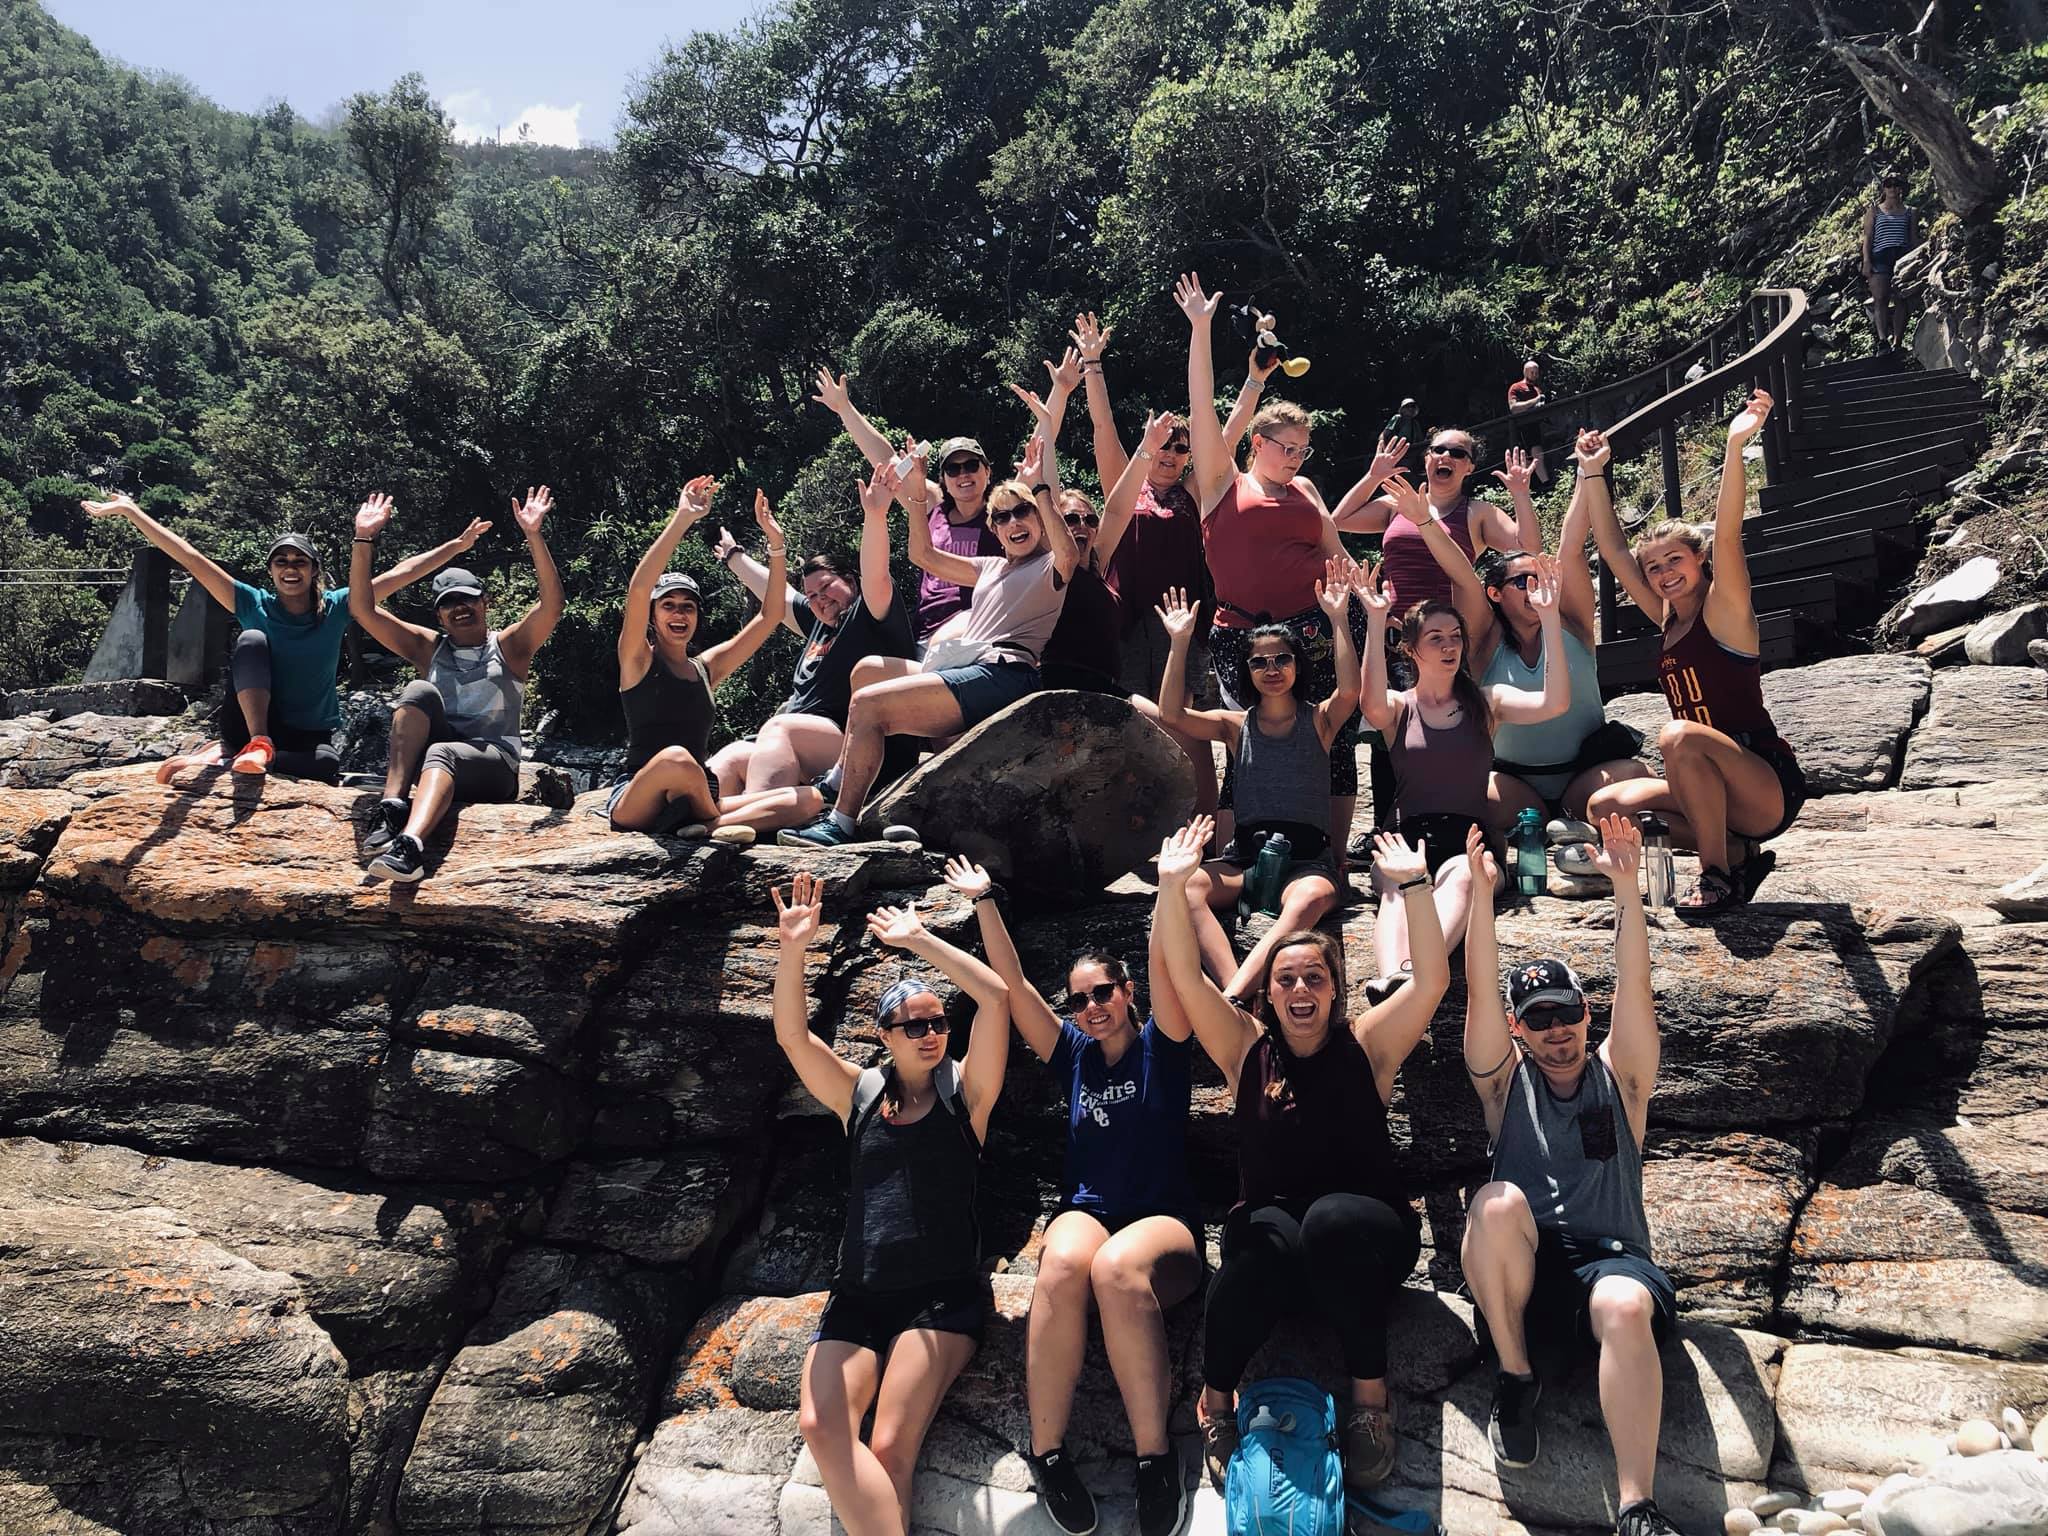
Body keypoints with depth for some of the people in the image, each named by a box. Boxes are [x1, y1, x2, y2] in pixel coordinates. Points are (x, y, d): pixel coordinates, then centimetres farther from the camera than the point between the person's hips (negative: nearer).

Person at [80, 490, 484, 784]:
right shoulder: (254, 606, -2)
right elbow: (190, 558, -6)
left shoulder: (336, 608, -1)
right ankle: (257, 745, -32)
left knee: (327, 765, -37)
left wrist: (458, 545, -8)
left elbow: (403, 572, -4)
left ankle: (223, 759, -26)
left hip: (312, 737, 1)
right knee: (252, 639, -23)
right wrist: (130, 511, -10)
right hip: (252, 727, 0)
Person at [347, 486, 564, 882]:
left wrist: (533, 536, -15)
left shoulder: (508, 646, 12)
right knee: (420, 692, -22)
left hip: (494, 765, -3)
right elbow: (363, 608, 10)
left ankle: (410, 844, -64)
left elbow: (551, 605, -6)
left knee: (441, 753, -35)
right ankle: (394, 806, -36)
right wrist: (364, 540, 2)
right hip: (429, 751, 3)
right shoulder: (428, 648, 18)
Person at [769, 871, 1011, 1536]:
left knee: (889, 1447, -20)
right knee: (820, 1425, -22)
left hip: (943, 1293, -3)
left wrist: (917, 941, -10)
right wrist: (794, 949, -16)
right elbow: (792, 1034, -3)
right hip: (858, 1293, 3)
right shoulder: (860, 1093, 10)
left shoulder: (964, 1090, 3)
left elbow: (997, 996, -11)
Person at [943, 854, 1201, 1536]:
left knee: (1117, 1266, -40)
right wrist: (985, 902, 4)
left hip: (1165, 1222, -2)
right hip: (1085, 1212, 3)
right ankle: (1047, 1452, -30)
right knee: (1064, 1263, -36)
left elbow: (1164, 968, -8)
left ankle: (1156, 1455, -33)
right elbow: (1011, 984, 9)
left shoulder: (1159, 1045, 6)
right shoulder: (1074, 1054, 14)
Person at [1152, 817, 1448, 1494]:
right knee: (1264, 1235, -36)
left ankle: (1370, 1394, -22)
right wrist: (1172, 885, -16)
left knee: (1333, 1218, -36)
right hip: (1274, 1236, 1)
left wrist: (1413, 884, -16)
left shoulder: (1366, 1045, 6)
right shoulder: (1247, 1048, 7)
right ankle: (1215, 1399, -16)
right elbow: (1185, 975, -4)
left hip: (1365, 1238, 0)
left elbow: (1433, 981, -8)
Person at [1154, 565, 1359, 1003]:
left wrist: (1338, 618, -15)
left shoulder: (1317, 719, 12)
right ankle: (1237, 994, -49)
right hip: (1244, 856, 2)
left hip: (1307, 857, -2)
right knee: (1182, 885, -31)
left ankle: (1231, 998, -54)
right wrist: (1180, 642, -4)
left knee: (1309, 900, -39)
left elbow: (1349, 690, -11)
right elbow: (1171, 713, 0)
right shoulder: (1236, 725, 16)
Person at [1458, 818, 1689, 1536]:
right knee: (1498, 1202, -33)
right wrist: (1481, 890, -17)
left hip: (1611, 1260, 0)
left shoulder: (1617, 1077, 14)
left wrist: (1626, 887, -17)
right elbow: (1480, 993, -2)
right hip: (1524, 1274, 1)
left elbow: (1634, 991, -2)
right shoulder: (1506, 1082, 14)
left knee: (1626, 1304, -36)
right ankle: (1515, 1377, -13)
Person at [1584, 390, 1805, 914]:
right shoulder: (1667, 619, 10)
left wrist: (1735, 445, -36)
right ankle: (1739, 854, 0)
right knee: (1605, 806, -5)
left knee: (1680, 736, -34)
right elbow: (1613, 550, 10)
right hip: (1715, 793, 8)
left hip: (1771, 788, -8)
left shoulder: (1725, 611, -9)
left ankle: (1717, 874, -18)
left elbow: (1727, 535, -25)